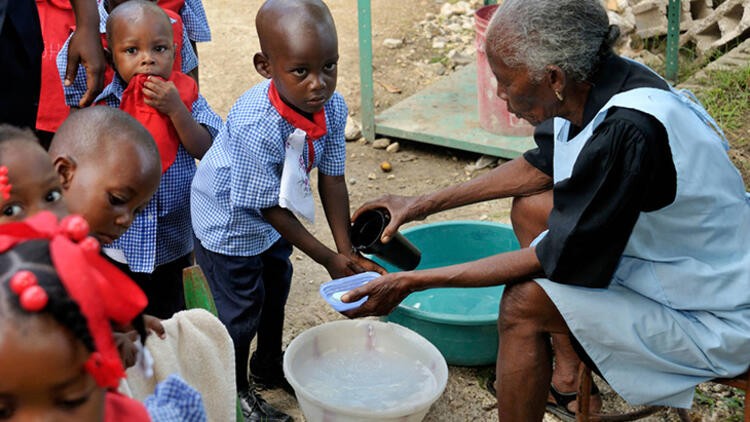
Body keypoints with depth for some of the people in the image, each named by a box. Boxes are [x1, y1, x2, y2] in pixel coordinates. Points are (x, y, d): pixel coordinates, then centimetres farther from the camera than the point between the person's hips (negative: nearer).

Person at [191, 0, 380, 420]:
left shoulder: (333, 107, -22)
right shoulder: (257, 129, -41)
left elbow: (332, 178, -10)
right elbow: (269, 208, -29)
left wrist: (347, 250, -10)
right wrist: (329, 259, -21)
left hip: (272, 217, 8)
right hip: (229, 219, -7)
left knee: (276, 287, 26)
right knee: (242, 308, 7)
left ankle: (269, 365, 51)